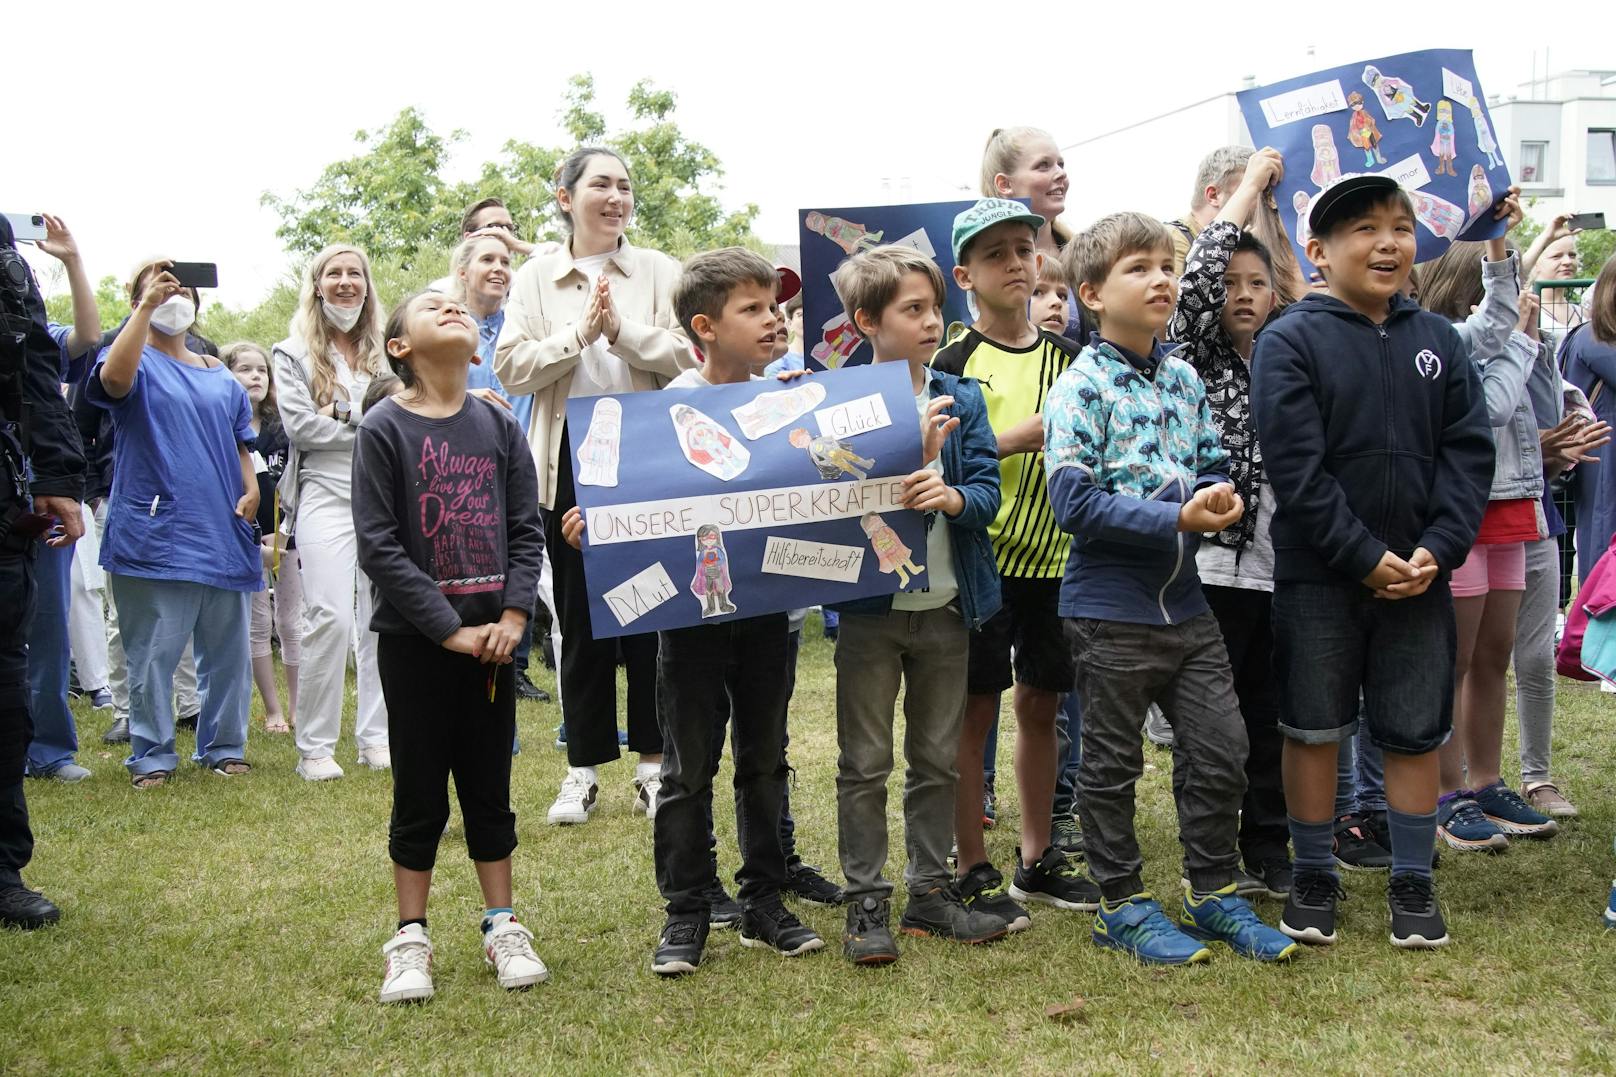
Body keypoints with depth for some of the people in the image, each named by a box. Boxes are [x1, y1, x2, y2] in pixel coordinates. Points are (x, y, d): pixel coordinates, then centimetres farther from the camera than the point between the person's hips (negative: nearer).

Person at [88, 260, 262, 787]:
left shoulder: (222, 378, 17)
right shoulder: (136, 362, 2)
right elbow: (113, 377, -24)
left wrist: (250, 491, 4)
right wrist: (148, 304, -23)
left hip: (224, 536, 5)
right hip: (156, 538, -5)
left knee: (230, 652, 9)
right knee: (153, 655, -1)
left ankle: (224, 747, 21)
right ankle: (152, 755, 9)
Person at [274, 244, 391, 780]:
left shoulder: (384, 350, 16)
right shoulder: (294, 354, 8)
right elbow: (299, 425, -5)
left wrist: (344, 414, -6)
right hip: (326, 496, -3)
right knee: (331, 616, -12)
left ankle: (376, 737, 11)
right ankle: (314, 746, -3)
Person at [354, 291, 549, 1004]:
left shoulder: (499, 427, 5)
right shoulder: (383, 430, -6)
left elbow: (526, 532, 5)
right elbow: (377, 546, -11)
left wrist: (512, 616, -9)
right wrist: (449, 629, -15)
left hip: (491, 637, 3)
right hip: (414, 638, -3)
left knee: (490, 787, 11)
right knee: (420, 794, 5)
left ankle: (502, 928, 22)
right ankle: (410, 940, 17)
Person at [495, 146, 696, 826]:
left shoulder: (660, 272, 5)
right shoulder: (536, 278, 7)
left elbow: (690, 356, -5)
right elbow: (510, 369, -3)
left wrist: (622, 329, -13)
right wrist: (578, 334, -12)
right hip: (569, 462, 1)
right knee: (580, 617, 7)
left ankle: (653, 763, 14)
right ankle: (584, 770, 16)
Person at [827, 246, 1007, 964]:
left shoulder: (963, 399, 5)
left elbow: (988, 490, -3)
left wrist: (951, 495, -25)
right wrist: (912, 457, -26)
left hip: (946, 604, 4)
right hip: (871, 606, -4)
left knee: (938, 758, 13)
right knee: (865, 762, 4)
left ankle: (930, 891, 26)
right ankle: (866, 903, 14)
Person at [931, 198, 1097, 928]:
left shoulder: (1067, 357, 11)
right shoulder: (954, 362, -3)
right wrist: (1015, 439, -20)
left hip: (1052, 553, 5)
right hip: (981, 556, -4)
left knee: (1040, 703, 13)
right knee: (976, 707, 1)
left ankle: (1037, 860, 25)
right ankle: (974, 872, 11)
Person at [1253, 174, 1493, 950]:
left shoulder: (1437, 341, 7)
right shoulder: (1290, 342, -7)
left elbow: (1469, 452, 3)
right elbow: (1295, 468, -14)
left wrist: (1437, 549, -11)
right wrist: (1366, 558, -16)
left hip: (1419, 574, 3)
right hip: (1319, 575, -3)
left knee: (1417, 732, 9)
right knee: (1313, 728, 7)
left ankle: (1412, 882, 22)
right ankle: (1313, 878, 22)